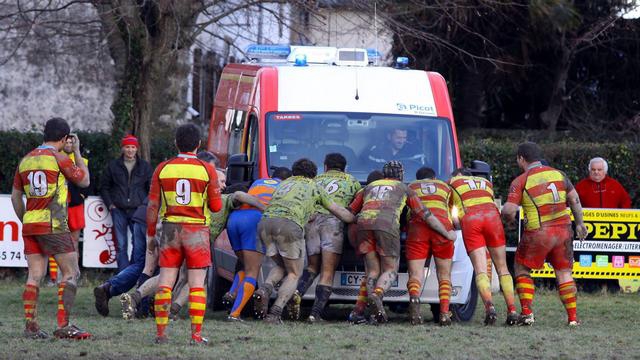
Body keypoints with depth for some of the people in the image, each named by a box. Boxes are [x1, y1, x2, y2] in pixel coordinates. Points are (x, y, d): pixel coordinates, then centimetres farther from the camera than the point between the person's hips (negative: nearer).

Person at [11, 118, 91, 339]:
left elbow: (15, 197, 17)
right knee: (71, 273, 0)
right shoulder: (58, 158, -8)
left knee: (35, 276, 8)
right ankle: (63, 326, -9)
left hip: (30, 225, 6)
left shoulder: (26, 159, 11)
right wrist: (77, 152, 13)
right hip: (54, 226, -6)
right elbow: (84, 180, 5)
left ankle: (30, 326, 2)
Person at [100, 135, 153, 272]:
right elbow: (104, 187, 15)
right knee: (121, 246, 1)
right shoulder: (113, 166, 8)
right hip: (119, 210, 1)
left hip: (138, 210, -1)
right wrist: (110, 204, 3)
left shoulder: (145, 166, 8)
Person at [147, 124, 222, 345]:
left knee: (165, 283, 4)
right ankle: (196, 335, -3)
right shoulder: (207, 170, -4)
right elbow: (216, 206, -2)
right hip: (197, 231, -2)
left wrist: (150, 234, 10)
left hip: (170, 229, 2)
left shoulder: (162, 169, 1)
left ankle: (161, 333, 1)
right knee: (197, 284, 1)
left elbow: (153, 205, 2)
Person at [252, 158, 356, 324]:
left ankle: (265, 289, -5)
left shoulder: (284, 183, 35)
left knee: (281, 266, 25)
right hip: (289, 224, -4)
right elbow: (338, 211, 31)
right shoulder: (314, 187, 25)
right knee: (294, 274, 11)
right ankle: (276, 312, -8)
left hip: (265, 221, 4)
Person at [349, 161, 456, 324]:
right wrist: (447, 234, 31)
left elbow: (350, 211, 33)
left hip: (364, 223, 3)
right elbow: (426, 215, 23)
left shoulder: (370, 187, 34)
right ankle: (377, 294, -26)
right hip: (387, 225, -3)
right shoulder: (404, 189, 25)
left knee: (373, 271, 9)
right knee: (390, 271, 5)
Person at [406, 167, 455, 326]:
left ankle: (414, 298, -39)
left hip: (417, 225, -1)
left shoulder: (411, 187, 28)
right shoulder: (445, 186, 30)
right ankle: (444, 313, -7)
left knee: (415, 274, -7)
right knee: (444, 275, 10)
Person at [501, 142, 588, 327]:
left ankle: (527, 312, 3)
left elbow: (509, 210, -15)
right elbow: (574, 199, 12)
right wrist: (579, 223, 21)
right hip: (563, 229, 4)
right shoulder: (558, 174, 8)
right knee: (564, 273, 14)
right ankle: (573, 317, 8)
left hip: (537, 234, -4)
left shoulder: (520, 181, -6)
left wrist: (508, 217, 8)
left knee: (522, 269, 14)